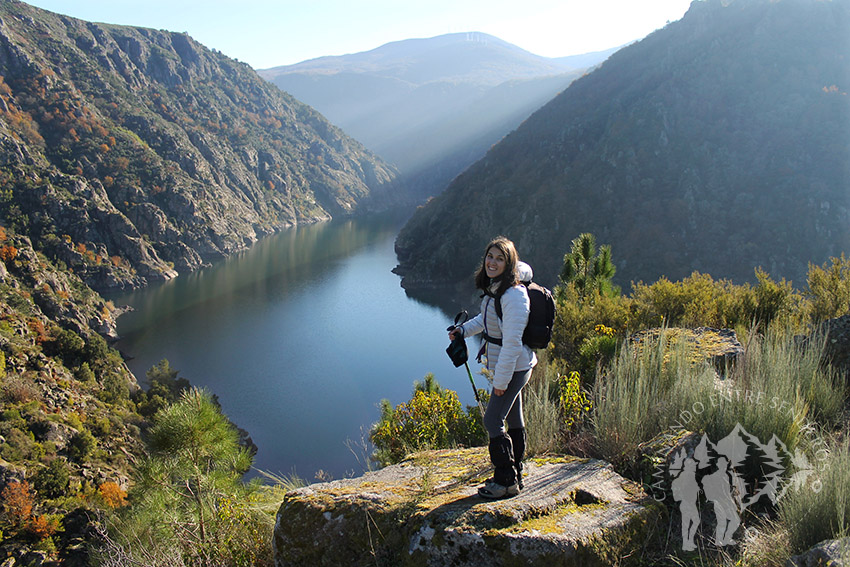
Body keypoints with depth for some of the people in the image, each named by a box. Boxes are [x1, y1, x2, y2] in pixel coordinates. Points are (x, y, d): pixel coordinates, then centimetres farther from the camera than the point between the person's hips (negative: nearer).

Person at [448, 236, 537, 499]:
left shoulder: (514, 295, -26)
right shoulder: (494, 287, 3)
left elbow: (512, 343, -26)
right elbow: (486, 318, 23)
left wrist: (501, 380, -22)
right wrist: (464, 329, 8)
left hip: (514, 368, -9)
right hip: (508, 366, 9)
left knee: (493, 420, -6)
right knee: (513, 419, 18)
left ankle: (507, 481, 8)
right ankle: (515, 475, 32)